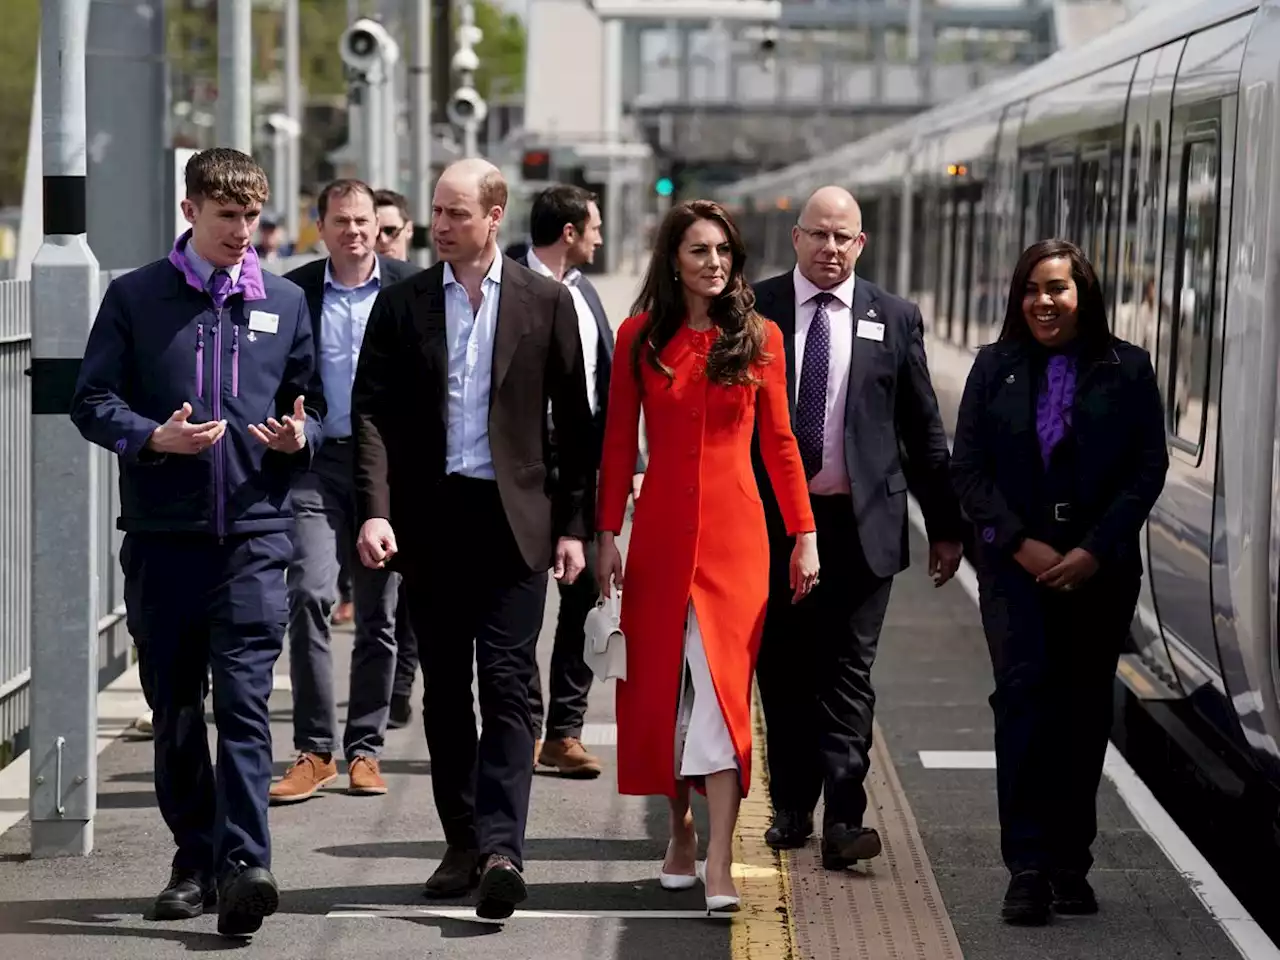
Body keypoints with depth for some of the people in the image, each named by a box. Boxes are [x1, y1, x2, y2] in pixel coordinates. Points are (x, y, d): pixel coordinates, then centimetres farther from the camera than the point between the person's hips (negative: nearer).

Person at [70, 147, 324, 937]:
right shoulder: (135, 298, 5)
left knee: (245, 702, -11)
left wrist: (300, 435, -5)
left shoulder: (285, 303, 11)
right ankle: (195, 863, 18)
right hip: (161, 535, 1)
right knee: (173, 707, 7)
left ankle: (244, 865, -17)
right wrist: (154, 438, -15)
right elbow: (92, 400, 2)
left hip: (255, 529, 0)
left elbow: (311, 403, 17)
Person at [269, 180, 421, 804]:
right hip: (317, 463, -1)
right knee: (310, 594, -15)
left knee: (379, 613, 6)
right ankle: (314, 749, -9)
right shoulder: (294, 291, 4)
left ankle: (365, 747, 17)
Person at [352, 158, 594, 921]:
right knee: (446, 692, 8)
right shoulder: (402, 304, 5)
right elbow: (373, 411, 0)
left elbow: (574, 420, 4)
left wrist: (574, 524, 0)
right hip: (430, 520, 2)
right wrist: (375, 509, -14)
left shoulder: (545, 302, 3)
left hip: (513, 518, -2)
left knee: (507, 687, -8)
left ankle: (501, 848, -14)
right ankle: (463, 844, 17)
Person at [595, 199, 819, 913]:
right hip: (661, 530, 1)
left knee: (723, 687, -8)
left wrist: (804, 534, 3)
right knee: (661, 681, 8)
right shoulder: (640, 336, 3)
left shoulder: (759, 337, 2)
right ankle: (681, 830, 26)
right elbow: (619, 442, 5)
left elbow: (779, 441, 5)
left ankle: (719, 866, -12)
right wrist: (608, 533, 0)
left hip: (735, 532, -1)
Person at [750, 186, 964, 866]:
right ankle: (791, 807, 21)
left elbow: (924, 431, 8)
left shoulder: (893, 319, 6)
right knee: (783, 671, 8)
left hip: (861, 524, 0)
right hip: (771, 521, 1)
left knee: (848, 674, -4)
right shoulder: (754, 311, 3)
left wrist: (944, 525, 7)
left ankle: (843, 820, -7)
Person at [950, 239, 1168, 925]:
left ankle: (1070, 864, 12)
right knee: (1023, 692, -14)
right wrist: (1020, 543, -9)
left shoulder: (1127, 369, 3)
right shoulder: (996, 367, 7)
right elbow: (968, 467, 3)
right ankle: (1027, 868, -16)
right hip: (1016, 562, 0)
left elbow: (1149, 468, -1)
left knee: (1083, 711, 4)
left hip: (1100, 567, 0)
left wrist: (1095, 550, -10)